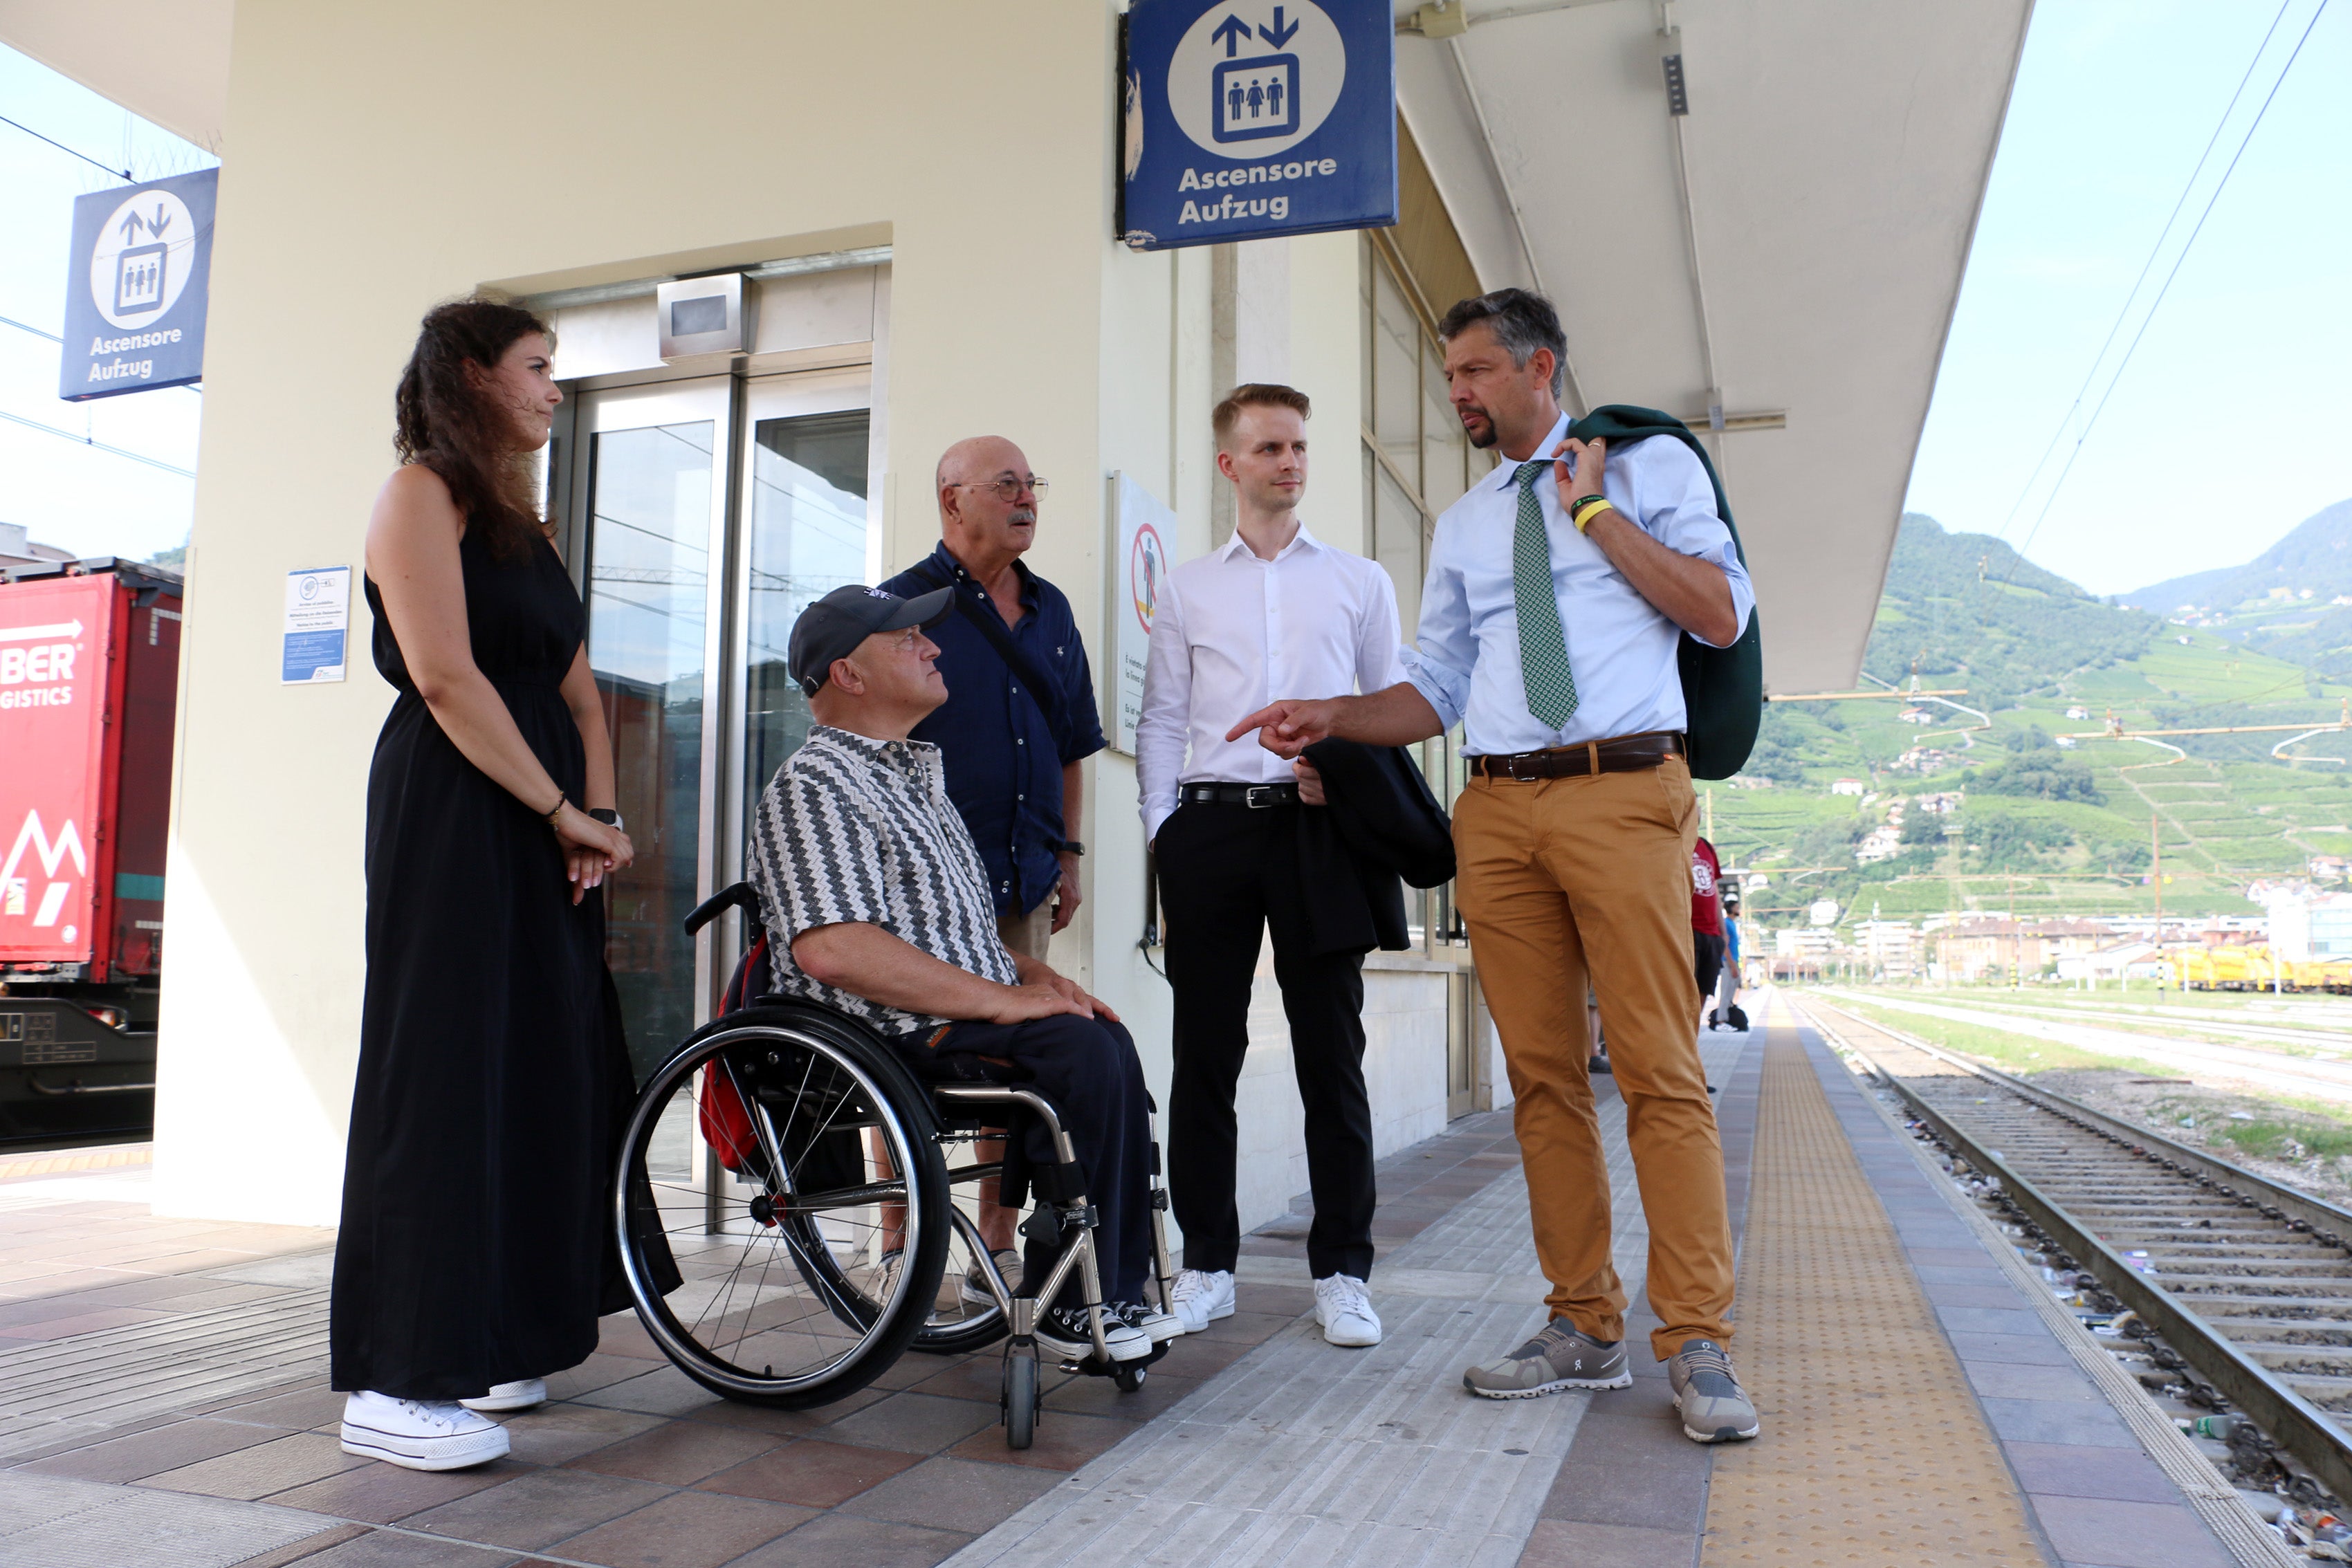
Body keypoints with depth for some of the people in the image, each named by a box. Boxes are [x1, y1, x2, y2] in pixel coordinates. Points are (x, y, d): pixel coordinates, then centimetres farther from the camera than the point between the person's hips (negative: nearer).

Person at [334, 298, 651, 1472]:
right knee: (445, 1067, -8)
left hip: (541, 830, 9)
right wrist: (565, 812, -14)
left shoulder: (519, 522, 22)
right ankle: (393, 1384, -2)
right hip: (452, 815, -8)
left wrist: (598, 812, 1)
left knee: (544, 1070, 8)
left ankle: (488, 1341, 18)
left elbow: (576, 688, 16)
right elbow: (446, 678, -16)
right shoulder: (421, 494, -4)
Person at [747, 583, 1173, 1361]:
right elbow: (831, 949, -25)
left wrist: (1032, 970, 10)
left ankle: (1111, 1290, -4)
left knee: (1106, 1041, -8)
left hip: (961, 1012, 10)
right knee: (1084, 1050, -24)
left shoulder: (917, 774, 22)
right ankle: (1074, 1304, -13)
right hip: (890, 1036, -10)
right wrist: (1002, 999, -22)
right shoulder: (812, 785, -10)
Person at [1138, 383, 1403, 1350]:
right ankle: (1207, 1264, 14)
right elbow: (1161, 719, 13)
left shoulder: (1359, 581, 14)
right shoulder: (1185, 588, 15)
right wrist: (1163, 833, 2)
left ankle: (1341, 1271, 10)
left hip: (1317, 827, 0)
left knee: (1331, 1051, 0)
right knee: (1205, 1051, 3)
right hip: (1210, 826, 1)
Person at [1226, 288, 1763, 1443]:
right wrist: (1331, 717, 2)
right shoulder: (1463, 526, 21)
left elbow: (1723, 615, -2)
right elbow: (1438, 689, 18)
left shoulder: (1651, 467, 10)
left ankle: (1697, 1345, 2)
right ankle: (1585, 1327, 14)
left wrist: (1594, 510, -3)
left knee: (1661, 1071, -7)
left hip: (1622, 795, -4)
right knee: (1542, 1075, 4)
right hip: (1498, 806, 5)